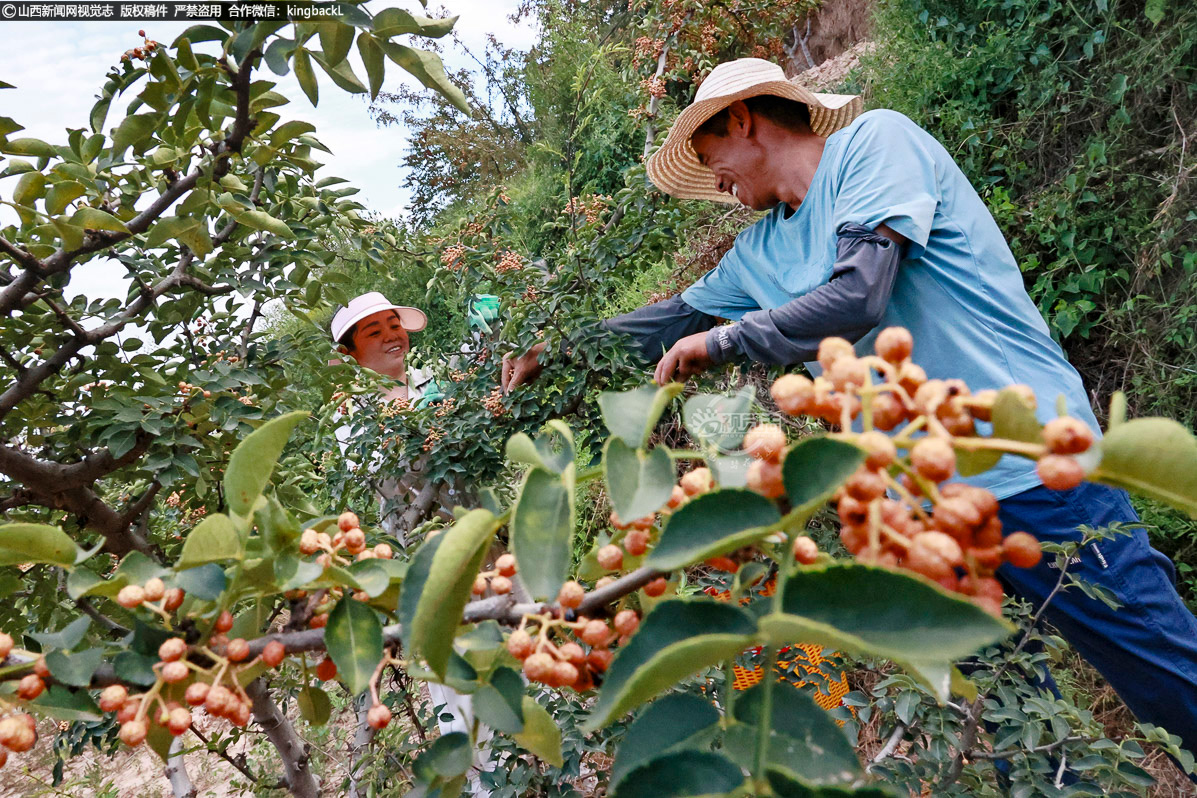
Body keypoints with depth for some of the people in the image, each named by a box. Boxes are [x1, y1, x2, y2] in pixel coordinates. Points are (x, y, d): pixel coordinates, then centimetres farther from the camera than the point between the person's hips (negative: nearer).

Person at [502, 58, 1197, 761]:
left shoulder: (874, 139, -8)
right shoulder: (761, 249, 14)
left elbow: (856, 299, -21)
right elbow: (675, 319, 25)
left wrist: (720, 341, -7)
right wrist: (555, 351, 27)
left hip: (1033, 469, -7)